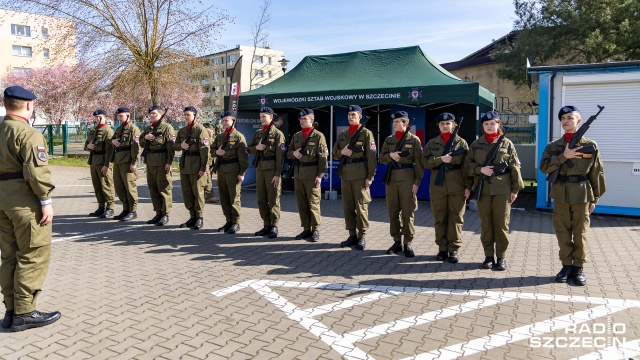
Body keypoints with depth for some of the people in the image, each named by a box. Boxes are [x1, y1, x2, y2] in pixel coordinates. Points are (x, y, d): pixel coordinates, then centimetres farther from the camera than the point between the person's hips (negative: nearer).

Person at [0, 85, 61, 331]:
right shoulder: (27, 133, -13)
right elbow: (36, 171, -21)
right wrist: (46, 201, -16)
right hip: (24, 200, -9)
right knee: (32, 256, -1)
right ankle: (24, 313, 4)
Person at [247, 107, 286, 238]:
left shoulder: (277, 134, -5)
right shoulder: (257, 133, 14)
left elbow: (280, 156, -11)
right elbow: (249, 150, 15)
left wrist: (277, 174, -16)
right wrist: (256, 147, -7)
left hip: (272, 169, -6)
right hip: (260, 169, 6)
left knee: (273, 199, -1)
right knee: (261, 199, 9)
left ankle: (274, 226, 7)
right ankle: (266, 225, 18)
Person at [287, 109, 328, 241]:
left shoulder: (318, 136, -4)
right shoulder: (296, 136, 12)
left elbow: (323, 157, -8)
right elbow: (288, 153, 18)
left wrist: (320, 175, -14)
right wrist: (293, 153, -6)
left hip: (312, 174, -6)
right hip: (298, 173, 6)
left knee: (313, 203, -2)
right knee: (301, 203, 9)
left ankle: (315, 230, 8)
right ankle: (306, 228, 19)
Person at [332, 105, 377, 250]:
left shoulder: (366, 133, -1)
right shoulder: (342, 135, 15)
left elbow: (371, 157, -6)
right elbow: (334, 154, 18)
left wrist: (370, 176, -12)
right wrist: (342, 152, -5)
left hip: (360, 175, -5)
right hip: (345, 175, 6)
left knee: (361, 206, -1)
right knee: (348, 206, 8)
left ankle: (362, 237, 7)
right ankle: (352, 235, 18)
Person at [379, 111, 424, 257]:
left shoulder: (414, 139, -1)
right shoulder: (389, 139, 11)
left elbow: (419, 163, -3)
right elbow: (381, 158, 10)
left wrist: (417, 182, -10)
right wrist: (390, 155, -11)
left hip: (407, 179, -4)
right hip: (391, 179, 4)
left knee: (407, 213, 0)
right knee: (393, 212, 7)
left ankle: (408, 244, 8)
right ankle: (397, 242, 17)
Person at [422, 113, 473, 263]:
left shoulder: (461, 143, 4)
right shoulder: (432, 143, 8)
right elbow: (425, 161, -1)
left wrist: (468, 186, -6)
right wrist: (441, 159, -16)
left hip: (457, 186, -1)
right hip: (437, 186, 2)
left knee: (456, 218, 3)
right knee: (439, 218, 6)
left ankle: (454, 249, 11)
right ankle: (442, 248, 16)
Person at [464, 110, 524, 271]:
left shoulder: (507, 143, 3)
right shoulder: (476, 144, 7)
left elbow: (515, 167, 2)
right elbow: (467, 165, 6)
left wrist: (515, 189, -2)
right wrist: (480, 169, -13)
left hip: (502, 190, -1)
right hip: (482, 189, 2)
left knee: (501, 224, 1)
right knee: (486, 224, 6)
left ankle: (501, 257, 11)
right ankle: (489, 256, 16)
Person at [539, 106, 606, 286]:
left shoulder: (590, 145, 1)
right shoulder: (553, 146, 4)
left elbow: (597, 173, 3)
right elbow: (544, 167, -7)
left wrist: (594, 198, 3)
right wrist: (563, 156, -17)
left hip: (582, 195, -1)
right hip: (561, 195, 2)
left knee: (580, 233, 5)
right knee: (563, 233, 7)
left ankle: (578, 268, 17)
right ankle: (567, 265, 20)